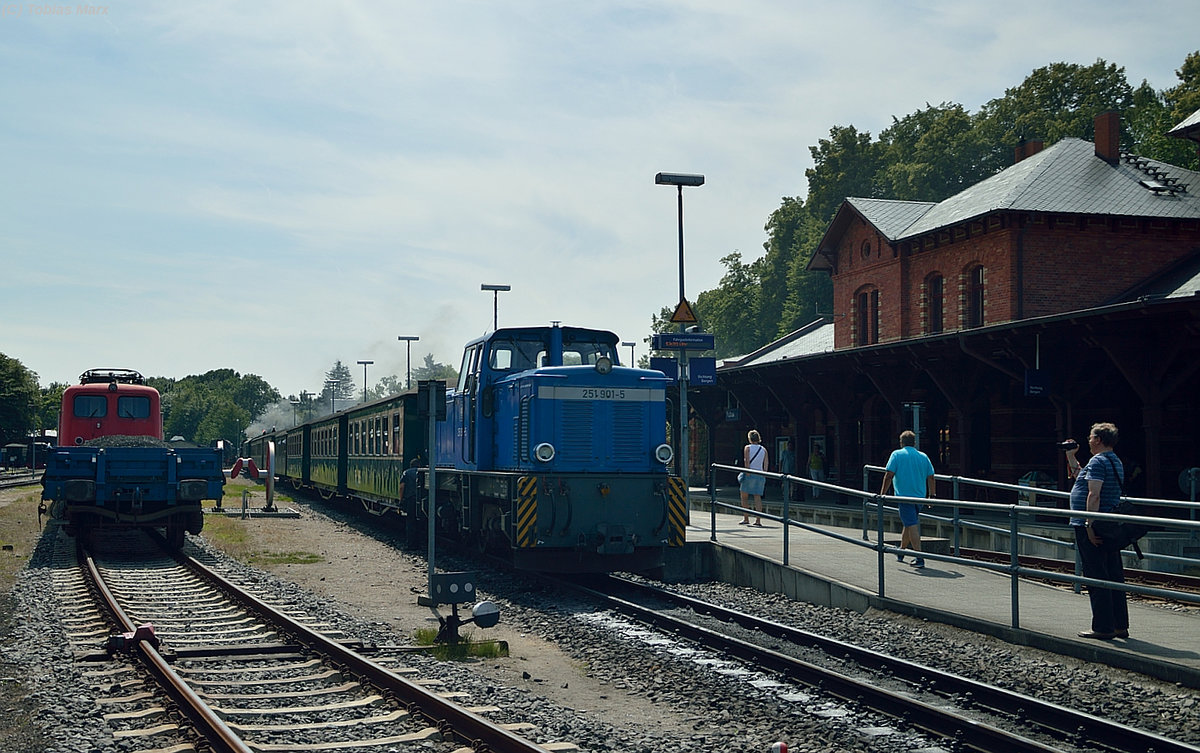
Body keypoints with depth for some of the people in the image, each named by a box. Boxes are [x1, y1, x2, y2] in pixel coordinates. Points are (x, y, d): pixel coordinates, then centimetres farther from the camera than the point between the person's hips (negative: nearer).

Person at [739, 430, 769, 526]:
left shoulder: (747, 448, 0)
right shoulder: (764, 449, 10)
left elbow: (747, 461, -11)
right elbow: (766, 464, 7)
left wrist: (747, 473, -13)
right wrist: (764, 476, 12)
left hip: (749, 474, -4)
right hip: (760, 475, 4)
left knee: (744, 497, 9)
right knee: (758, 497, 3)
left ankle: (746, 518, 9)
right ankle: (758, 520, -5)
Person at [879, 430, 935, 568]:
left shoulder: (897, 455, -2)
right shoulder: (923, 457, 10)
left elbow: (889, 475, -9)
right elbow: (930, 478, 9)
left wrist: (882, 493, -3)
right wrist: (931, 495, 17)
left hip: (904, 496, -5)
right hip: (919, 496, 5)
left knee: (912, 526, -9)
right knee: (909, 524, 20)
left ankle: (919, 558, -17)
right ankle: (901, 552, 38)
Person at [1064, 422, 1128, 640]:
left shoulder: (1097, 461, -12)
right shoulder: (1116, 462, 18)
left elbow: (1094, 495, -22)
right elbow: (1081, 478, 29)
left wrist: (1090, 526, -24)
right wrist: (1071, 457, 29)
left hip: (1090, 528, -9)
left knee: (1096, 577, -6)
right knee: (1114, 576, 11)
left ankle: (1103, 627, -5)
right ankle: (1120, 625, 15)